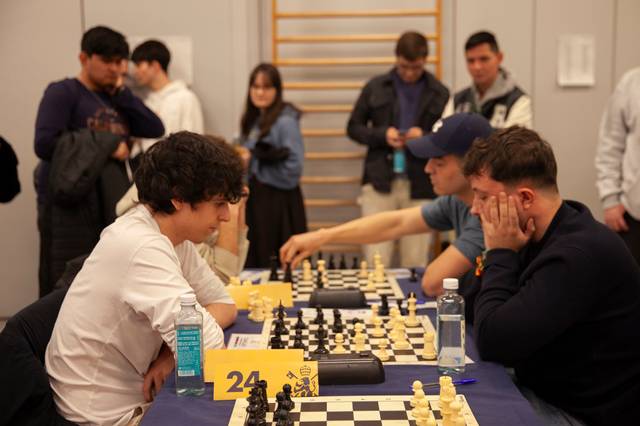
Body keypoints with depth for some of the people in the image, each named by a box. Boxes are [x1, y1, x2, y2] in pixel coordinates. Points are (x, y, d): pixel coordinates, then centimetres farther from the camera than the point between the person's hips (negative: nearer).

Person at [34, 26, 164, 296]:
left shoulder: (115, 99, 15)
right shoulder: (63, 92, -3)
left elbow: (155, 130, 4)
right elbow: (45, 144, -17)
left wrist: (121, 93, 0)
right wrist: (106, 145, -12)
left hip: (111, 206, 6)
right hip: (69, 206, -6)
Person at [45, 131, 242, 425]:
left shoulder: (173, 235, -2)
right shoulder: (143, 248, -27)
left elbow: (225, 305, 3)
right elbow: (208, 344, -30)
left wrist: (173, 349, -13)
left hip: (134, 394, 7)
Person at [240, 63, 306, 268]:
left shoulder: (285, 121, -12)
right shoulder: (253, 120, 13)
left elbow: (293, 167, -18)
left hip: (278, 203, -8)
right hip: (255, 199, 8)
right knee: (253, 263, 10)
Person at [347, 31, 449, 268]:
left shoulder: (439, 94, 5)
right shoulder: (375, 88, 7)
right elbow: (354, 128, 11)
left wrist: (425, 137, -12)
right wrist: (382, 134, -8)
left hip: (421, 186, 0)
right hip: (380, 180, 0)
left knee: (415, 264, 5)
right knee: (376, 260, -2)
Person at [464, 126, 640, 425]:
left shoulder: (578, 255, -28)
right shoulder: (551, 236, 2)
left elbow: (491, 342, -26)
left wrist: (500, 254, -17)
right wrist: (503, 254, -7)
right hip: (541, 390, 8)